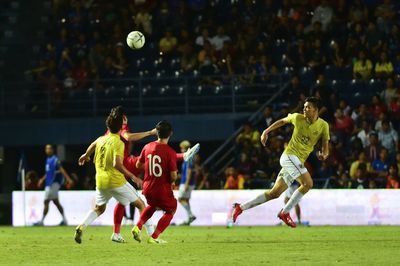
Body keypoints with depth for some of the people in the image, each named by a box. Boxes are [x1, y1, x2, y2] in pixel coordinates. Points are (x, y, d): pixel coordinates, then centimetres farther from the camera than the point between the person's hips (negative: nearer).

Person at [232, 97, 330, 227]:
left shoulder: (323, 126, 1)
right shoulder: (298, 118, -4)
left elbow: (325, 145, 2)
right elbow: (282, 121, 15)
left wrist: (324, 154, -21)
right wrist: (266, 131, 15)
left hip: (298, 162, 4)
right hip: (290, 155, -4)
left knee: (274, 193, 4)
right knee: (307, 183, -23)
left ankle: (241, 207, 11)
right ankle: (285, 212, -13)